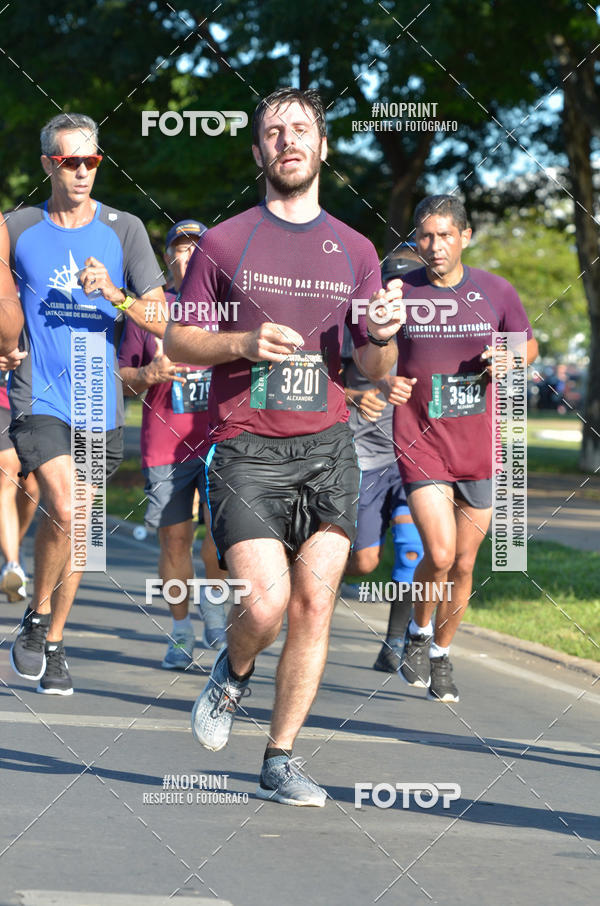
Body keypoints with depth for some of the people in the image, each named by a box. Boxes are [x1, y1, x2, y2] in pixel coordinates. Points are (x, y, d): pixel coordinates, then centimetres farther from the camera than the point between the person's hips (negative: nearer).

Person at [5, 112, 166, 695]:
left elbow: (163, 322, 0)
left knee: (76, 527, 9)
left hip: (100, 405, 2)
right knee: (64, 510, -22)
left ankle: (53, 644, 24)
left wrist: (115, 295, -17)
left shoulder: (123, 230, 2)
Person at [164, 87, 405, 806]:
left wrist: (381, 336, -10)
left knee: (314, 603, -4)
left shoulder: (354, 251, 12)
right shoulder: (225, 243, 4)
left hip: (327, 448, 3)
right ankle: (233, 671, 19)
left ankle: (280, 762, 8)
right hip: (247, 450, -3)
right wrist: (243, 344, -12)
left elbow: (372, 370, 14)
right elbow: (177, 342, 6)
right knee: (266, 603, -17)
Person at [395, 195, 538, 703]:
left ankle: (441, 653, 31)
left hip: (481, 449, 2)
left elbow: (529, 345, 15)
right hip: (421, 445, -2)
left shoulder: (496, 292, 0)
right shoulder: (399, 293, -4)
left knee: (464, 565, 9)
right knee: (439, 554, -17)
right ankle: (418, 633, 12)